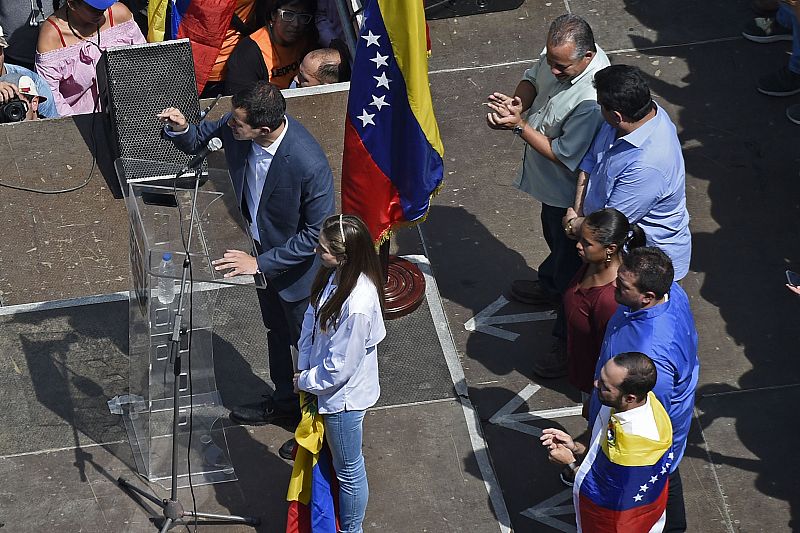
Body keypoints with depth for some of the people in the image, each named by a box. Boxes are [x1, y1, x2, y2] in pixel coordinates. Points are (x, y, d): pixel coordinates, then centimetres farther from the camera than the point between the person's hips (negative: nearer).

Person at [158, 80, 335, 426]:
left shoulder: (310, 165, -39)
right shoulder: (235, 126, -21)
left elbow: (317, 233, -28)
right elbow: (196, 141, -2)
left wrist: (262, 263, -27)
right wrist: (180, 127, -25)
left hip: (297, 265, -7)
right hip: (262, 252, 7)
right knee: (275, 332, 28)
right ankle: (284, 400, 52)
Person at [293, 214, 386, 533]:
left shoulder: (357, 305, -38)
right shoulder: (334, 275, -13)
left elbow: (339, 367, -27)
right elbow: (312, 318, 4)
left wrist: (305, 382, -11)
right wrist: (304, 368, -1)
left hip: (342, 396, -8)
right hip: (323, 384, 8)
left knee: (348, 470, 16)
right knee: (327, 458, 29)